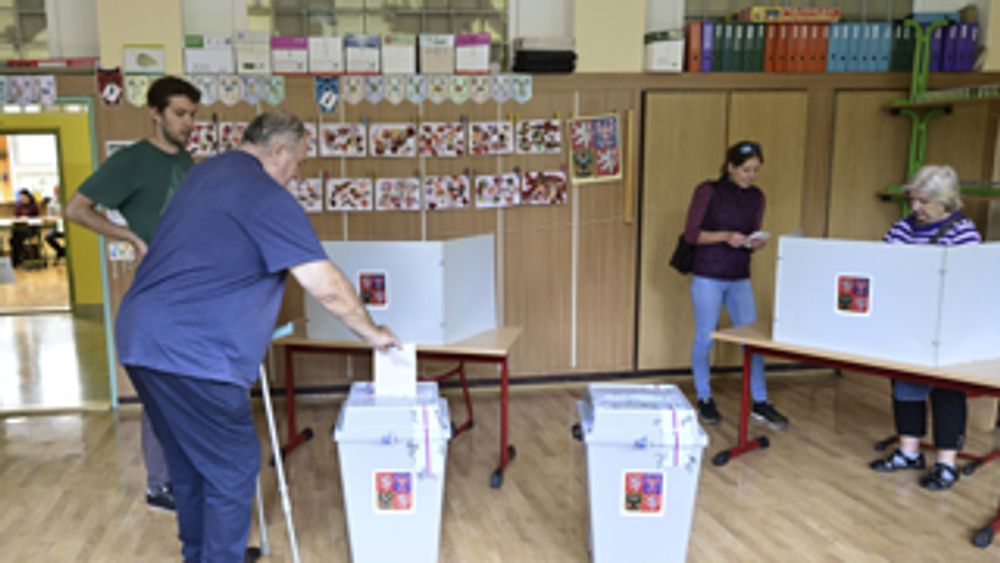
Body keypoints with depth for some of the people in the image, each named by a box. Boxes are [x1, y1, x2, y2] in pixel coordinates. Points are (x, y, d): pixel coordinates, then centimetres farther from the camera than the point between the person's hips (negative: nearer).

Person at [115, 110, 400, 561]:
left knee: (189, 464, 22)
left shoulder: (205, 173, 17)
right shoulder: (265, 196, -12)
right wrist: (372, 333, 0)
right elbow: (327, 287, -15)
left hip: (139, 338, 10)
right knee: (233, 469, 2)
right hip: (190, 354, -10)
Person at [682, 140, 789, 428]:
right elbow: (691, 233, -8)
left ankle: (760, 402, 14)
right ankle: (704, 399, 20)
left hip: (740, 278, 4)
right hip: (707, 277, -4)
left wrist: (756, 243, -10)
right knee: (705, 338, 4)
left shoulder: (756, 197, 7)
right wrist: (724, 236, -22)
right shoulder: (708, 191, -7)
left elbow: (754, 236, 13)